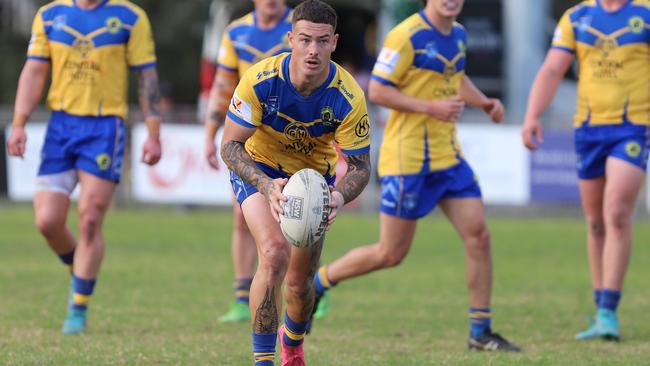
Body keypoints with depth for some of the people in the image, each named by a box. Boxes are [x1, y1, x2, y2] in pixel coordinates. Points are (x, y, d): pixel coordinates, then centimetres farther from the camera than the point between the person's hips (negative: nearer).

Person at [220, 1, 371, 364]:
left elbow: (360, 166, -18)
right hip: (259, 168, -2)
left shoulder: (349, 98, -27)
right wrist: (267, 185, -41)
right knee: (275, 252, -28)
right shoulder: (260, 80, -30)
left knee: (301, 283, 6)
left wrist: (339, 197, -41)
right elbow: (230, 145, -24)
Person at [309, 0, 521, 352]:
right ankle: (315, 284, 20)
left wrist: (484, 102, 11)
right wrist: (431, 107, -22)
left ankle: (480, 332, 6)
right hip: (407, 160, -7)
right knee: (391, 253, -1)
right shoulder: (407, 36, -15)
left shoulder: (458, 34, 10)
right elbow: (377, 90, -16)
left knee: (479, 236, -2)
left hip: (448, 157, 7)